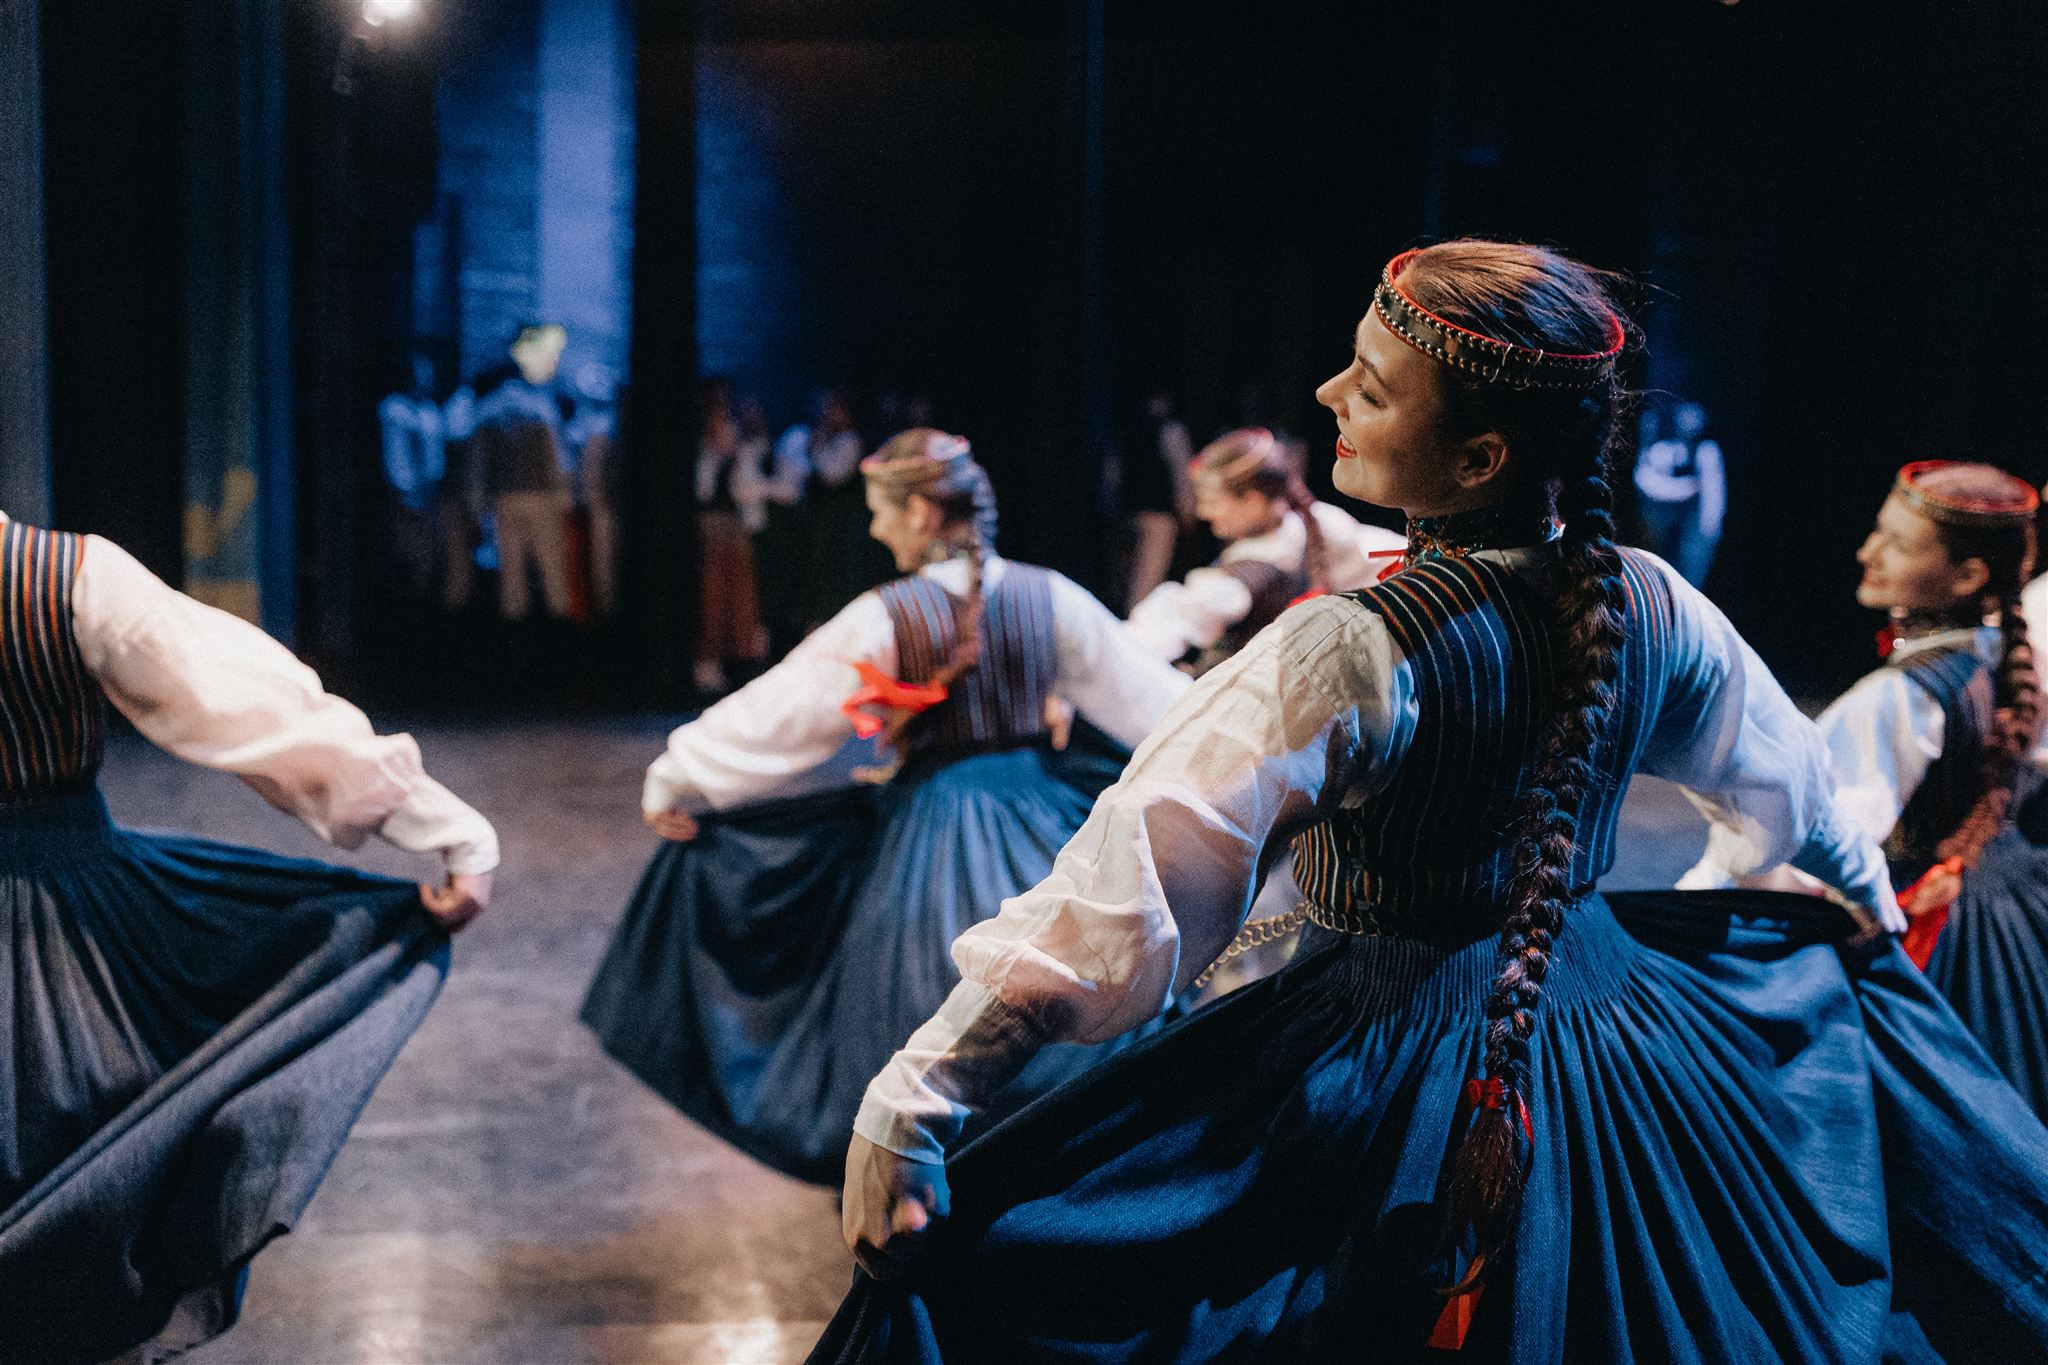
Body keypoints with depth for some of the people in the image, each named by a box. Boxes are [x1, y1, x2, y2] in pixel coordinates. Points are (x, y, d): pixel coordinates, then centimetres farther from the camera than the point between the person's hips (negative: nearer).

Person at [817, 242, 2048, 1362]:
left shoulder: (1351, 656, -26)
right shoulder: (1653, 604, -6)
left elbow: (1131, 888, -29)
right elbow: (1797, 787, 13)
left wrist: (909, 1102, -26)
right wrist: (1869, 898, 35)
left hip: (1399, 1066, -6)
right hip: (1615, 1020, 6)